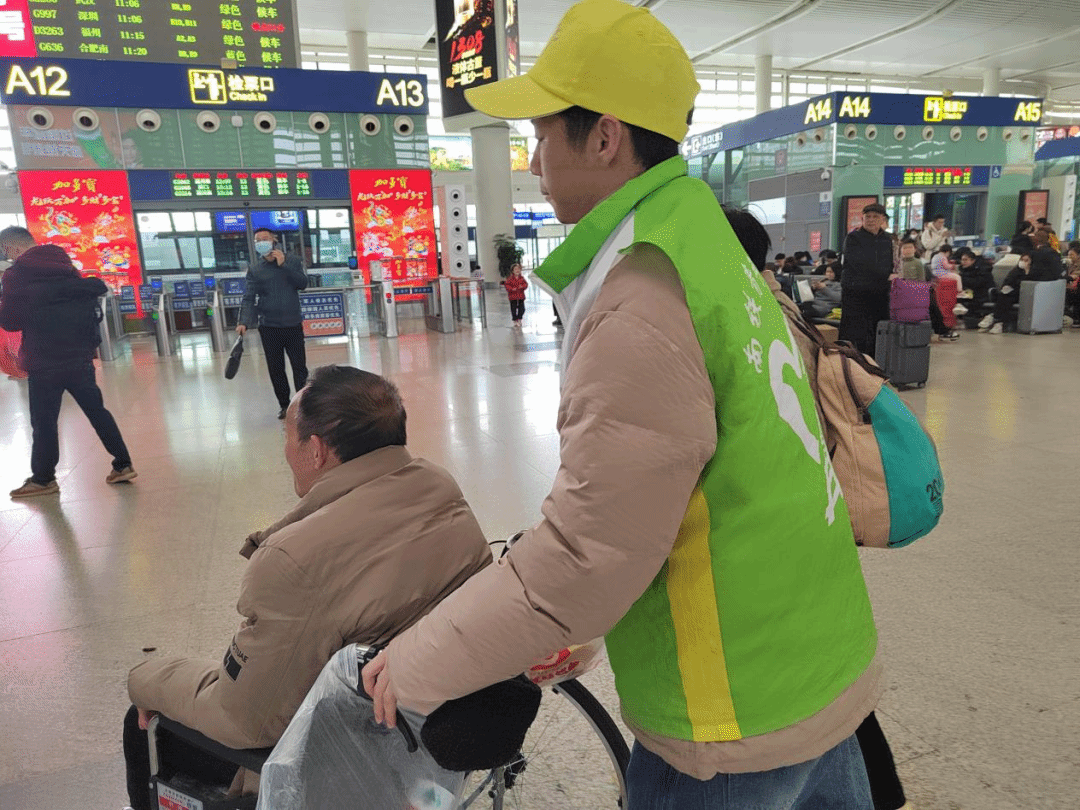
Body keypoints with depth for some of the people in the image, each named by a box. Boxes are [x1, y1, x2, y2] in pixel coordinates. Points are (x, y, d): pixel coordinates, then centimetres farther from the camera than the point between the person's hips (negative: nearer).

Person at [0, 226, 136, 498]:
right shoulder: (67, 268, 8)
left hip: (44, 361, -5)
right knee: (96, 409, 10)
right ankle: (123, 465, 10)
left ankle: (43, 478, 15)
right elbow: (94, 292, 14)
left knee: (44, 420, 5)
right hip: (80, 355, 6)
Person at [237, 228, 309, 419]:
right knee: (276, 369, 8)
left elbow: (303, 283, -11)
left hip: (293, 324, -1)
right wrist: (244, 322, -20)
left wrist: (283, 265, -17)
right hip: (269, 327, 1)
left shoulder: (292, 261, 2)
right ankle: (284, 404, 22)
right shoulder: (255, 269, 0)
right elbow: (249, 298, -6)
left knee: (300, 367, 4)